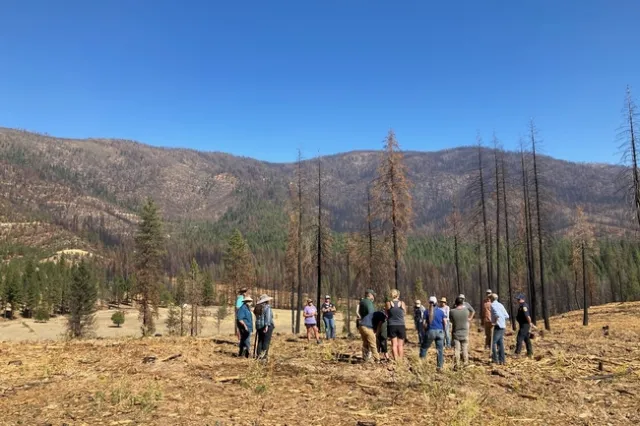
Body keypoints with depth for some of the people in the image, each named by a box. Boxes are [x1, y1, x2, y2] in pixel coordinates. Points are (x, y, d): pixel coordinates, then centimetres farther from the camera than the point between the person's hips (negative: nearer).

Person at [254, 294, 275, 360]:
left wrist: (257, 327, 16)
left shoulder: (257, 308, 11)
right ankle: (264, 355, -5)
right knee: (266, 341, -2)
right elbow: (267, 317, -20)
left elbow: (257, 318, 12)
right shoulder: (267, 307, -10)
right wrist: (267, 326, -26)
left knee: (260, 340, 13)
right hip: (267, 326, -7)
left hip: (259, 326, 7)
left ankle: (258, 355, 14)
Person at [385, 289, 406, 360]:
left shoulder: (388, 303, -6)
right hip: (401, 326, 0)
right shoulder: (402, 303, -5)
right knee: (400, 344, 10)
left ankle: (396, 359, 4)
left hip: (391, 326, 0)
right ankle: (400, 359, 11)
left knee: (394, 344, 6)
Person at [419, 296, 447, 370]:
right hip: (440, 331, 1)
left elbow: (424, 323, -2)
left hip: (430, 331, -1)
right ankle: (440, 367, 8)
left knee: (424, 347, 13)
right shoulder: (441, 311, 3)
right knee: (440, 350, 7)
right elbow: (444, 322, 3)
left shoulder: (426, 312, 0)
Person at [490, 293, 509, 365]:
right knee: (501, 343, 10)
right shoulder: (500, 305, 15)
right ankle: (502, 360, 12)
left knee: (494, 343, -2)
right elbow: (507, 316, 13)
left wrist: (495, 322, -14)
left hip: (498, 327, -8)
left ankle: (495, 359, -4)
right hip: (503, 326, 8)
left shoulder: (493, 305, -9)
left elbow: (497, 315, -26)